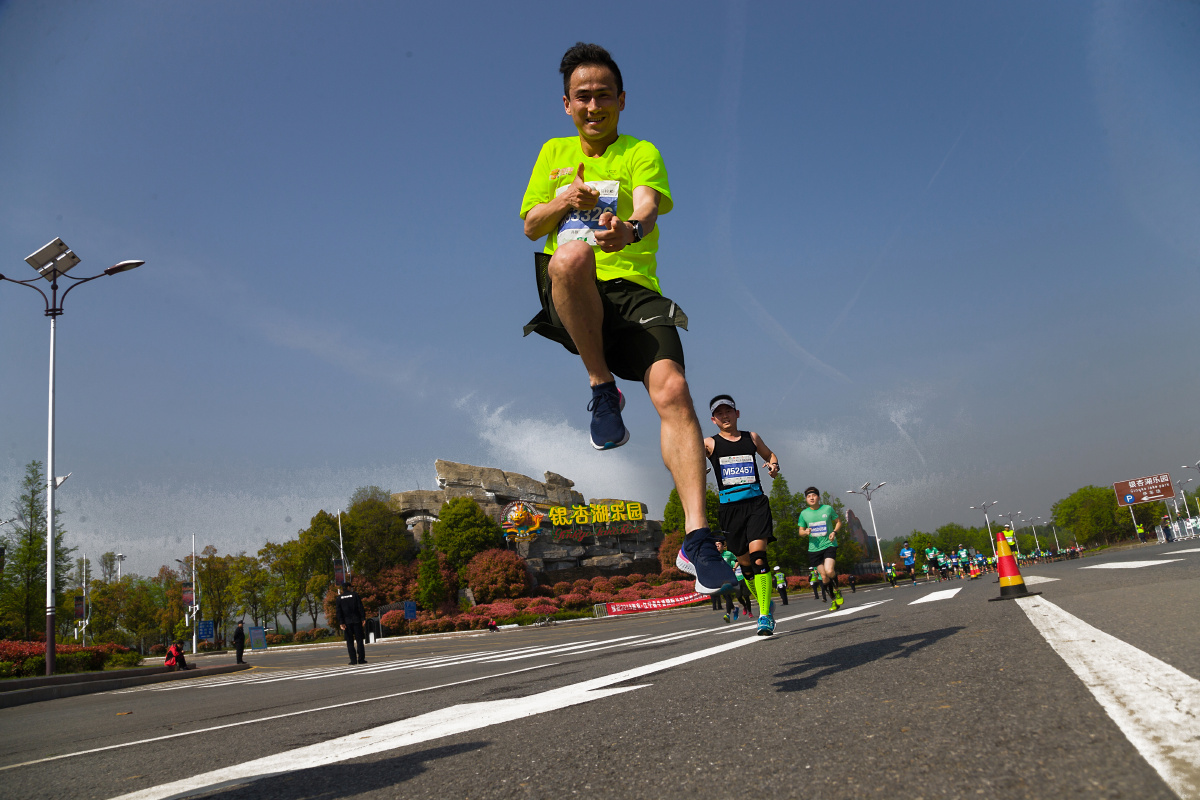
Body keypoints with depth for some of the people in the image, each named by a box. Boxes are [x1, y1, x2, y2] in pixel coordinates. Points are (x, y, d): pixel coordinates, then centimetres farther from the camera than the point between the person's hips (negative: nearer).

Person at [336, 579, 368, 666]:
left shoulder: (339, 598, 4)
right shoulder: (355, 594, -1)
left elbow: (339, 611, 0)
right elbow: (360, 607, -4)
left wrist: (341, 623, -1)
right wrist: (363, 618, -1)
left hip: (347, 622, 1)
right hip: (356, 620, -1)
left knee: (350, 641, 4)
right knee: (359, 640, 3)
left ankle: (353, 660, -1)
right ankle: (361, 659, -1)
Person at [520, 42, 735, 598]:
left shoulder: (641, 152, 12)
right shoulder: (554, 153, 22)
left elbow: (648, 204, -9)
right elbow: (531, 225, 19)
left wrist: (631, 228, -35)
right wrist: (564, 201, -5)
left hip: (633, 291, -1)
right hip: (570, 301, 1)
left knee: (672, 391, -26)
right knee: (571, 256, -38)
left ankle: (696, 540, -24)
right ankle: (602, 388, -19)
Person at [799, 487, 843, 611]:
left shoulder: (827, 508, -3)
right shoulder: (804, 514, 1)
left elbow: (838, 521, 10)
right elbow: (801, 531, 11)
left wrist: (834, 532, -8)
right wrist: (806, 532, -12)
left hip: (829, 544, -2)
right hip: (814, 548, 2)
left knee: (829, 571, -22)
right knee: (824, 576, 2)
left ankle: (837, 590, 7)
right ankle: (834, 600, 21)